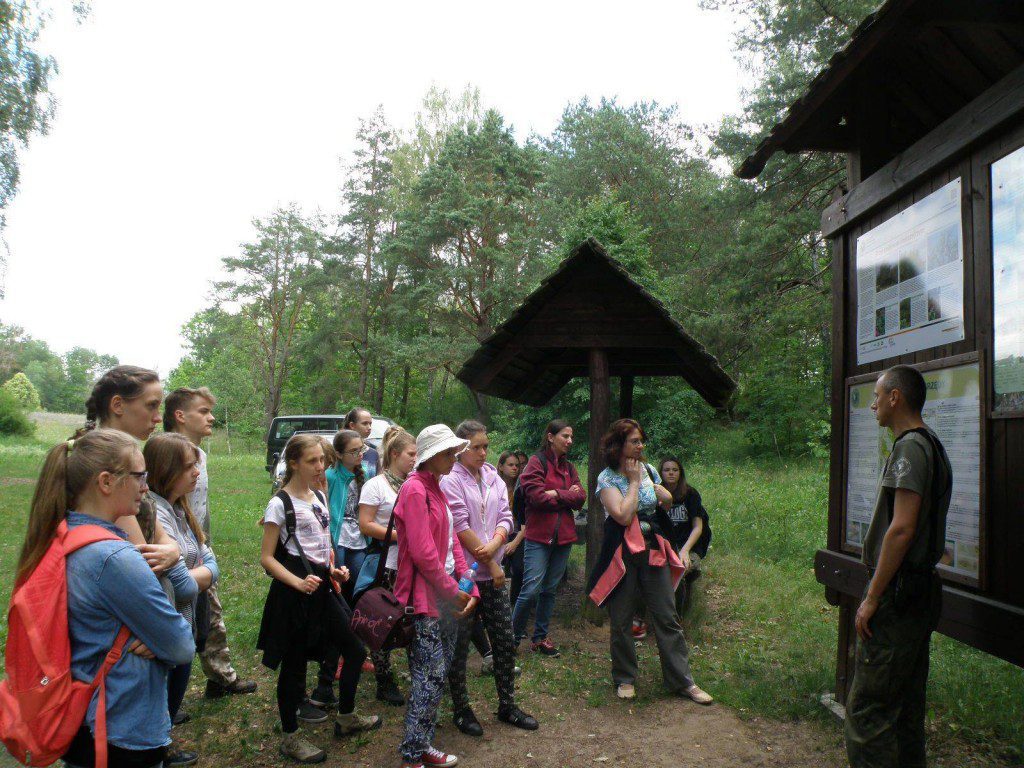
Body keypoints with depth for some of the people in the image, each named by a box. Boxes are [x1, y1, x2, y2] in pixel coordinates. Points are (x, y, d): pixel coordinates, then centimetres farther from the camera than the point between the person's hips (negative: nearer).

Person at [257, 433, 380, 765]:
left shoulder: (319, 497, 9)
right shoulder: (281, 504, -13)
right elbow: (266, 557, -13)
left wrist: (334, 570, 4)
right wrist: (299, 583, -24)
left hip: (322, 587, 7)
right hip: (294, 592, -7)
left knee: (356, 649, 11)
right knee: (294, 664, 5)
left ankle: (346, 718, 31)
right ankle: (290, 738, 23)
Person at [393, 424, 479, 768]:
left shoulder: (436, 489, 14)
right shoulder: (415, 489, -15)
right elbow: (423, 552, -20)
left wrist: (469, 588, 6)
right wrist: (453, 592, -11)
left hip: (447, 595, 9)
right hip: (424, 596, -9)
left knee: (438, 675, 14)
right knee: (431, 678, -4)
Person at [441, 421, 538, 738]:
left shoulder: (494, 478, 9)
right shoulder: (450, 480, -11)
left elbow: (505, 518, 4)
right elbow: (461, 527, -15)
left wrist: (493, 546, -16)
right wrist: (491, 564, -11)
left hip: (492, 573, 6)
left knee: (505, 640, 10)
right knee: (459, 645, 5)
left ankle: (507, 705, 25)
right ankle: (461, 710, 21)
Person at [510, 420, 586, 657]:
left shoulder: (569, 467, 14)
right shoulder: (537, 462, -6)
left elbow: (581, 497, 2)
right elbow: (537, 496, -17)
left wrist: (556, 494, -12)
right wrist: (567, 496, -7)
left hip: (563, 537, 6)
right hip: (539, 537, -6)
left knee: (550, 589, 13)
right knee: (531, 590, -9)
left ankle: (540, 637, 23)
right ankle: (514, 635, 9)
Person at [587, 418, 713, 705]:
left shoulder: (647, 470, 7)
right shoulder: (607, 478, -9)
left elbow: (668, 499, 14)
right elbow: (623, 515, -21)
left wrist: (651, 483, 1)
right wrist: (634, 481, -13)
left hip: (654, 551, 4)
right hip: (622, 554, -4)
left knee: (667, 618, 6)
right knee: (621, 621, 7)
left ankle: (682, 681, 15)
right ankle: (624, 679, 24)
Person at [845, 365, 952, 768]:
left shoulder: (910, 447, -15)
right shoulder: (932, 445, 16)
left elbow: (902, 528, -23)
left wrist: (872, 598, -18)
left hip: (898, 594, -10)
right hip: (922, 592, 10)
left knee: (866, 706, -6)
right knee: (907, 703, 18)